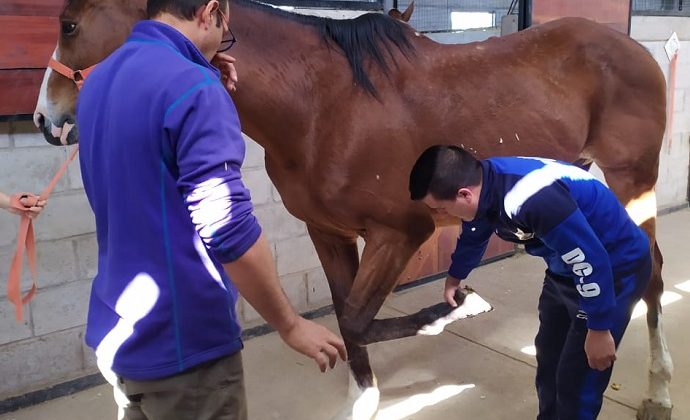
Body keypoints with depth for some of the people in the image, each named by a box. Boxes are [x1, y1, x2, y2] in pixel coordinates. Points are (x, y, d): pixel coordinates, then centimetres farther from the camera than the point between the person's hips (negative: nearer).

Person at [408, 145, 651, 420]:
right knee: (548, 358, 19)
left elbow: (591, 262, -31)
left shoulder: (533, 199, -39)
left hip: (616, 268, -8)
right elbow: (472, 237, 14)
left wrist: (598, 329, -18)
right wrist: (454, 278, 32)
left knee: (577, 379, -2)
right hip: (567, 267, 8)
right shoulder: (483, 184, -9)